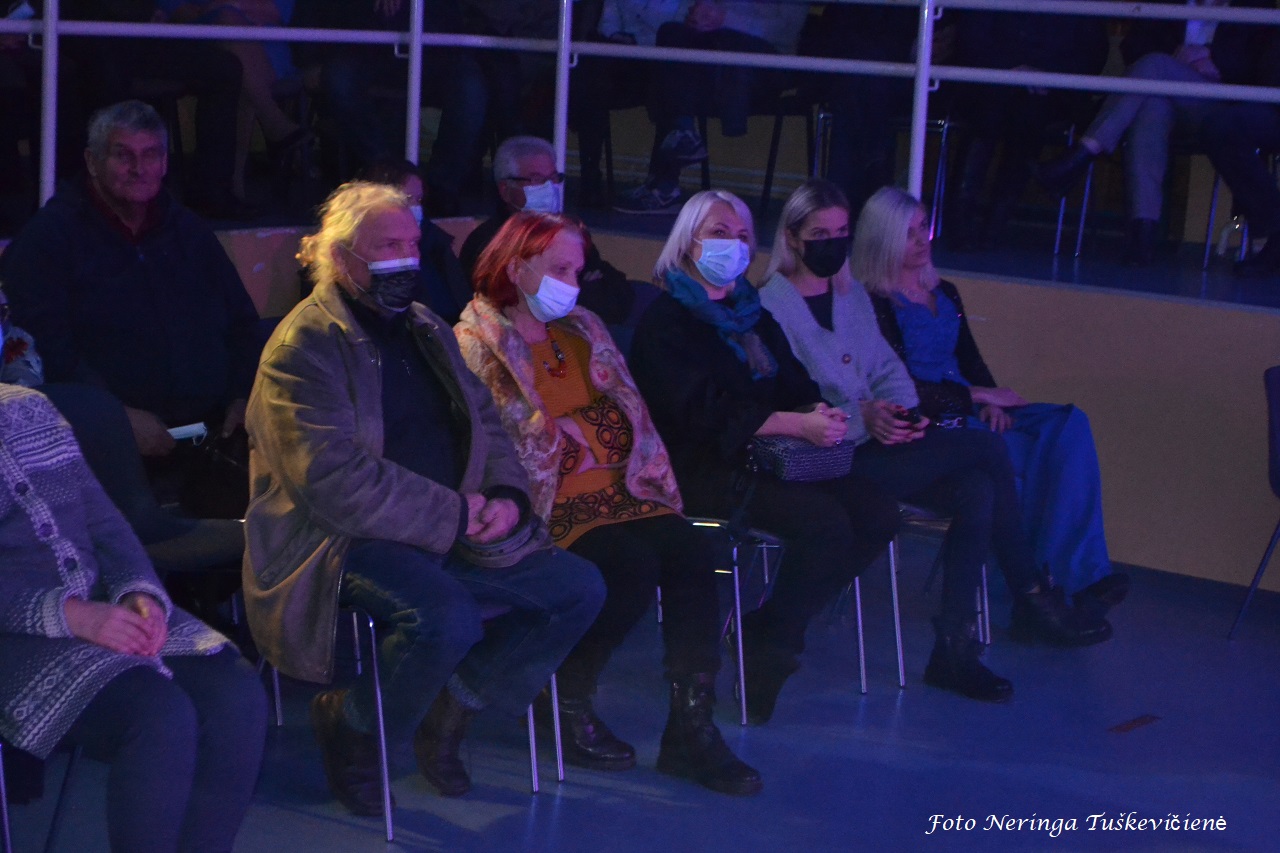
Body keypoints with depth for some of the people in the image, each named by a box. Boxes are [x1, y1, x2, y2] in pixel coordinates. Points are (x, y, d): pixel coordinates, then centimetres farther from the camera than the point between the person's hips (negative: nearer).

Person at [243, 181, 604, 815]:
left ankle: (451, 708, 9)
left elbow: (485, 423, 19)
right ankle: (351, 723, -5)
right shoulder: (303, 346, -11)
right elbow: (333, 479, -21)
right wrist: (453, 515, -19)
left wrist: (506, 495, -3)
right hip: (343, 542, -8)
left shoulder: (426, 330, 16)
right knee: (449, 618, -35)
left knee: (579, 589, -5)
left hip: (452, 534, 8)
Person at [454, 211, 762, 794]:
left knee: (691, 553, -20)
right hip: (549, 503, -6)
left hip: (619, 488, 7)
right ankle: (570, 705, -7)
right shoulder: (475, 342, 0)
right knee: (633, 566, -30)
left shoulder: (583, 329, 22)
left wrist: (647, 468, 5)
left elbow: (628, 409, 20)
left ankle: (691, 730, -17)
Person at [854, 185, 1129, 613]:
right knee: (1046, 454, -26)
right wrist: (978, 396, -10)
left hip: (968, 413, 7)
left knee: (1069, 425, -18)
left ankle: (1081, 575, -22)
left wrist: (991, 401, -4)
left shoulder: (945, 295, 20)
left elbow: (970, 361, 18)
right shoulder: (874, 306, -6)